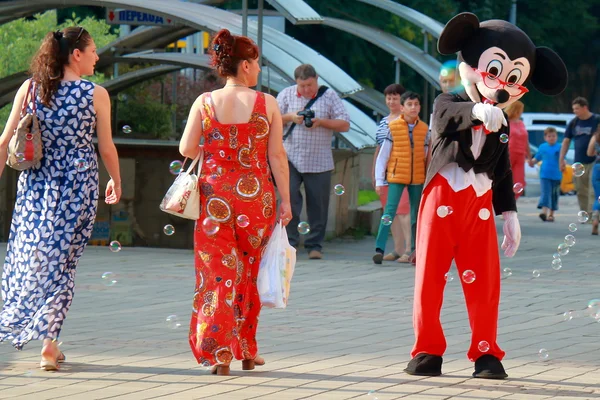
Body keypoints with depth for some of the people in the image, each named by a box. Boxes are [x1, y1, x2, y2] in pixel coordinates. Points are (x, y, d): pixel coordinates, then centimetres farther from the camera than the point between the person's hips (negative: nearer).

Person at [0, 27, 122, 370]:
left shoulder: (29, 89, 2)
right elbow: (107, 149, 0)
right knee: (63, 260, 3)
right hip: (79, 183, -2)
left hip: (36, 184, 2)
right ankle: (49, 344, 2)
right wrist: (116, 182, 16)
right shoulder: (97, 94, -6)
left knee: (31, 254, 12)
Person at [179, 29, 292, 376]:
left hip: (215, 195, 0)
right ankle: (247, 352, 22)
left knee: (218, 273, 4)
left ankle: (219, 352, -6)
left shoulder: (204, 103, -1)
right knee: (250, 274, 14)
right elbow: (277, 156, -3)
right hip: (255, 195, 0)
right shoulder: (267, 103, -4)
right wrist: (285, 201, 3)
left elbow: (186, 149, -3)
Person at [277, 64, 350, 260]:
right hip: (290, 158, 0)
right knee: (289, 198, -11)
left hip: (319, 161, 0)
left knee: (318, 204, 3)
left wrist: (321, 122, -14)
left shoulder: (329, 96, 3)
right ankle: (289, 241, -6)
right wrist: (289, 117, -12)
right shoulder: (286, 95, 7)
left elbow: (345, 125, 0)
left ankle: (315, 245, 11)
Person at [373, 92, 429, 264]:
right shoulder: (393, 127, -3)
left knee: (416, 215, 9)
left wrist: (429, 178, 8)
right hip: (397, 176, -3)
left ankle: (415, 250, 17)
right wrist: (379, 180, -3)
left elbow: (426, 156, 10)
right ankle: (379, 249, -14)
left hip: (417, 178, 3)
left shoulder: (424, 129, 5)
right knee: (389, 212, -12)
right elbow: (383, 155, -1)